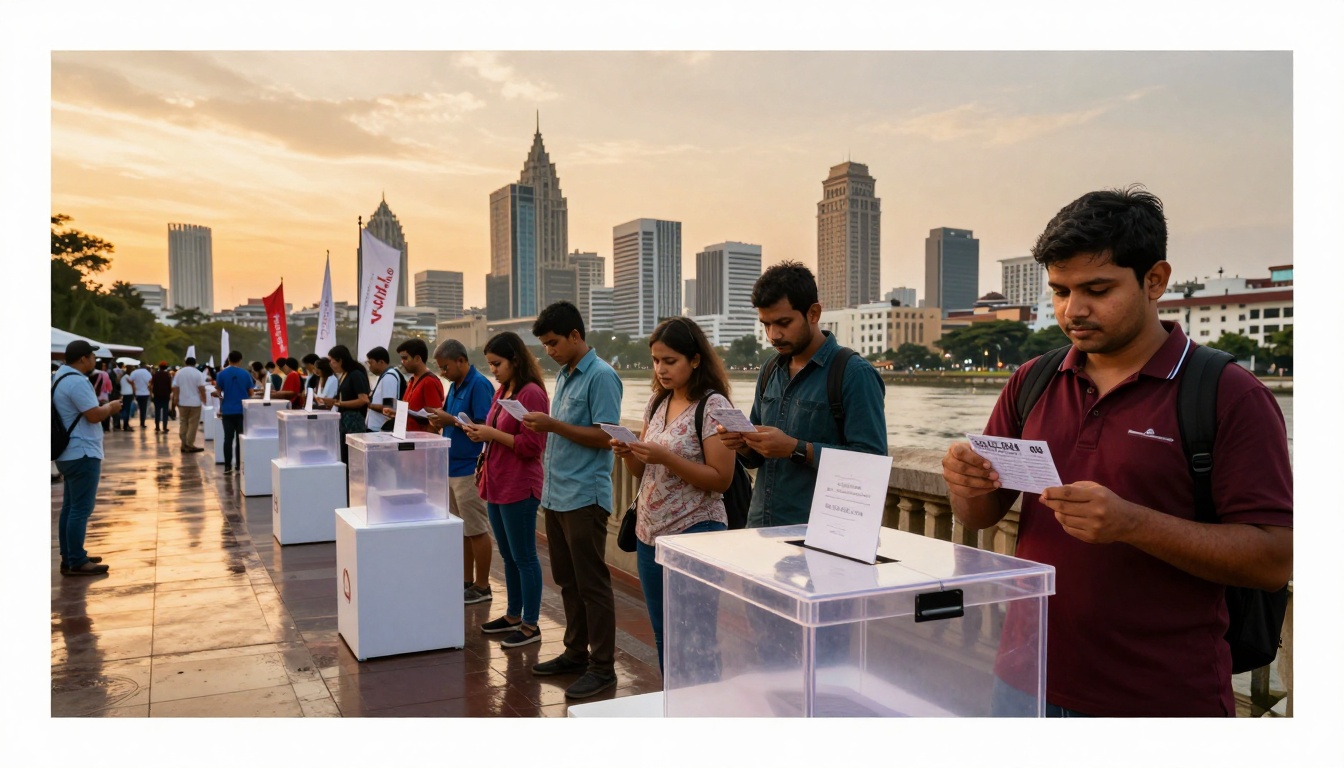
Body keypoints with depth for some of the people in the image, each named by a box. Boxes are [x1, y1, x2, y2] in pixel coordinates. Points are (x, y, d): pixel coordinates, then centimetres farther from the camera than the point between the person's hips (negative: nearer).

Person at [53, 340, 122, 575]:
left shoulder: (59, 377, 13)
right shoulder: (76, 381, -20)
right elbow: (93, 415, -21)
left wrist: (102, 407, 13)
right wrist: (110, 408, -3)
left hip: (69, 453, 11)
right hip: (82, 454, -11)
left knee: (70, 507, 14)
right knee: (81, 509, -6)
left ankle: (69, 557, 21)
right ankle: (76, 562, -3)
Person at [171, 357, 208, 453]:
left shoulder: (179, 373, 5)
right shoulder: (198, 373, -6)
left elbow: (175, 387, 2)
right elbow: (201, 388, -11)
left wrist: (176, 399, 8)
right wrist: (204, 400, -3)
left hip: (182, 402, 4)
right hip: (195, 402, -4)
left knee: (183, 423, 12)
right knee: (192, 424, 0)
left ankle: (184, 445, 14)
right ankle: (189, 445, -1)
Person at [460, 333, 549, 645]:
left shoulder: (532, 393, -15)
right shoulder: (503, 391, 13)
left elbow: (531, 446, -18)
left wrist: (492, 433, -18)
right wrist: (481, 432, 4)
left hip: (519, 488, -9)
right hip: (496, 485, 9)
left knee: (523, 557, 1)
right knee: (508, 555, 17)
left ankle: (530, 625, 11)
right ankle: (513, 615, 30)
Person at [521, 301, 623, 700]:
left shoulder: (601, 376, -12)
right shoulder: (564, 375, 14)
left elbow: (605, 437, -17)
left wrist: (554, 424, -18)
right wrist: (542, 427, 5)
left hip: (584, 497, -9)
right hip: (556, 495, 9)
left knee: (592, 584, 0)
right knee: (568, 581, 16)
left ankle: (602, 667, 9)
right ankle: (576, 652, 28)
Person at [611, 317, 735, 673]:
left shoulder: (713, 406, -12)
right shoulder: (657, 403, 9)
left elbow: (721, 479, -17)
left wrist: (666, 457, -24)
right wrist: (627, 453, -7)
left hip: (695, 533, -7)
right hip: (650, 534, 7)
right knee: (663, 637, 16)